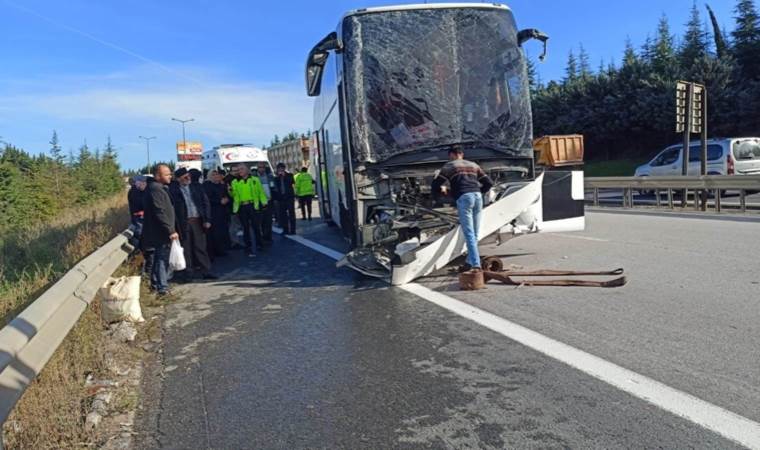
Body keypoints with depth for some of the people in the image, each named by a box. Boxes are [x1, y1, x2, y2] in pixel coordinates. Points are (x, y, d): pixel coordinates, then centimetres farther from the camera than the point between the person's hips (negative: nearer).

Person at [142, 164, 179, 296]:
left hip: (161, 231, 10)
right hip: (161, 231, -10)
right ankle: (162, 288, -3)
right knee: (162, 259, -7)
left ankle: (155, 284, 29)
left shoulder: (159, 188, 16)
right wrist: (170, 230, -24)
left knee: (159, 258, 18)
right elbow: (160, 212, -24)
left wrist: (171, 229, 21)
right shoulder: (155, 189, -17)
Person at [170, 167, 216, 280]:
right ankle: (187, 273, 14)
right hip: (183, 223, -2)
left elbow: (205, 202, 7)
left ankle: (206, 271, 10)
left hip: (198, 220, 2)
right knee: (186, 248, 5)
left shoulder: (197, 186, 8)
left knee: (201, 247, 6)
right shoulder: (173, 189, -1)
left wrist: (207, 219, -1)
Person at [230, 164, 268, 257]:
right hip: (241, 207, 2)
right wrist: (230, 191, -8)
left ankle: (259, 245, 17)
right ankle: (249, 249, 11)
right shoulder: (235, 182, 10)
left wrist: (264, 202, -4)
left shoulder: (255, 180, 6)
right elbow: (233, 195, 12)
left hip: (253, 206, -2)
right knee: (246, 228, 5)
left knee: (256, 226, 2)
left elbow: (261, 192, 4)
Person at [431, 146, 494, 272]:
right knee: (474, 234, 11)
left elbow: (436, 182, 6)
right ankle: (470, 262, 13)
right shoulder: (473, 165, 26)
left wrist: (440, 190, 27)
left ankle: (476, 265, -17)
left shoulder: (450, 166, 13)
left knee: (469, 234, -9)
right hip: (477, 196, 5)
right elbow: (489, 183, 23)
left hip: (463, 198, -5)